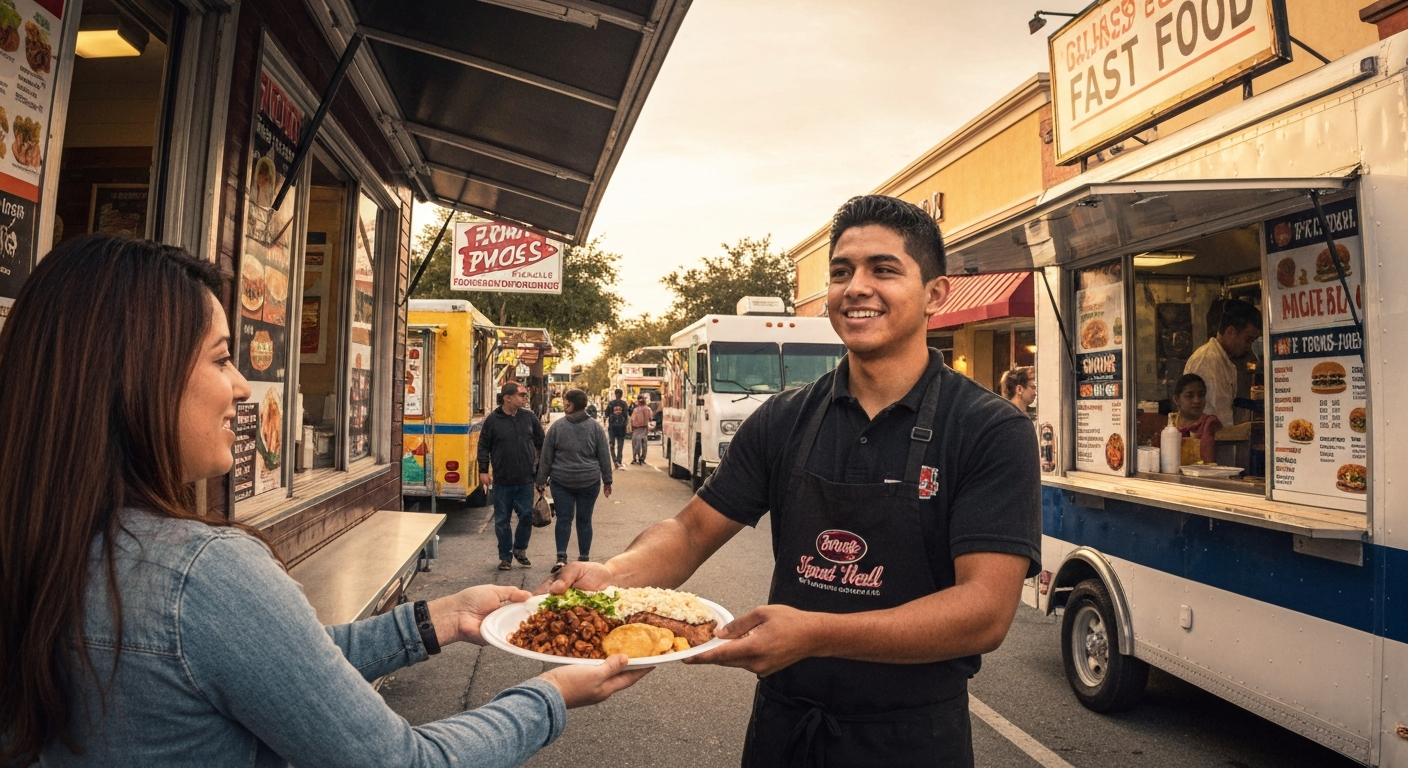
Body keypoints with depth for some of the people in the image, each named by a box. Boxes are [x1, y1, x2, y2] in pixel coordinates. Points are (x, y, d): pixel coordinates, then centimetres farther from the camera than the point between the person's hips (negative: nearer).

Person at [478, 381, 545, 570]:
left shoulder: (529, 417, 2)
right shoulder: (493, 420, -5)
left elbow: (541, 442, 9)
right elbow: (483, 446, 1)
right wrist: (484, 470, -4)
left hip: (526, 480, 2)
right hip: (502, 481, -2)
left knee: (527, 515, 5)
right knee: (502, 520, 7)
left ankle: (520, 549, 27)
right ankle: (505, 557, 20)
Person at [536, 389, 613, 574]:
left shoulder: (557, 426, -4)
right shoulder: (595, 427, -2)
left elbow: (546, 456, 0)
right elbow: (604, 457, 1)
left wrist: (542, 480, 9)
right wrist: (607, 481, 9)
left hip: (562, 481, -1)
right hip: (589, 482, 1)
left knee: (564, 518, 4)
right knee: (584, 520, 9)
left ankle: (561, 557, -6)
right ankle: (584, 559, 14)